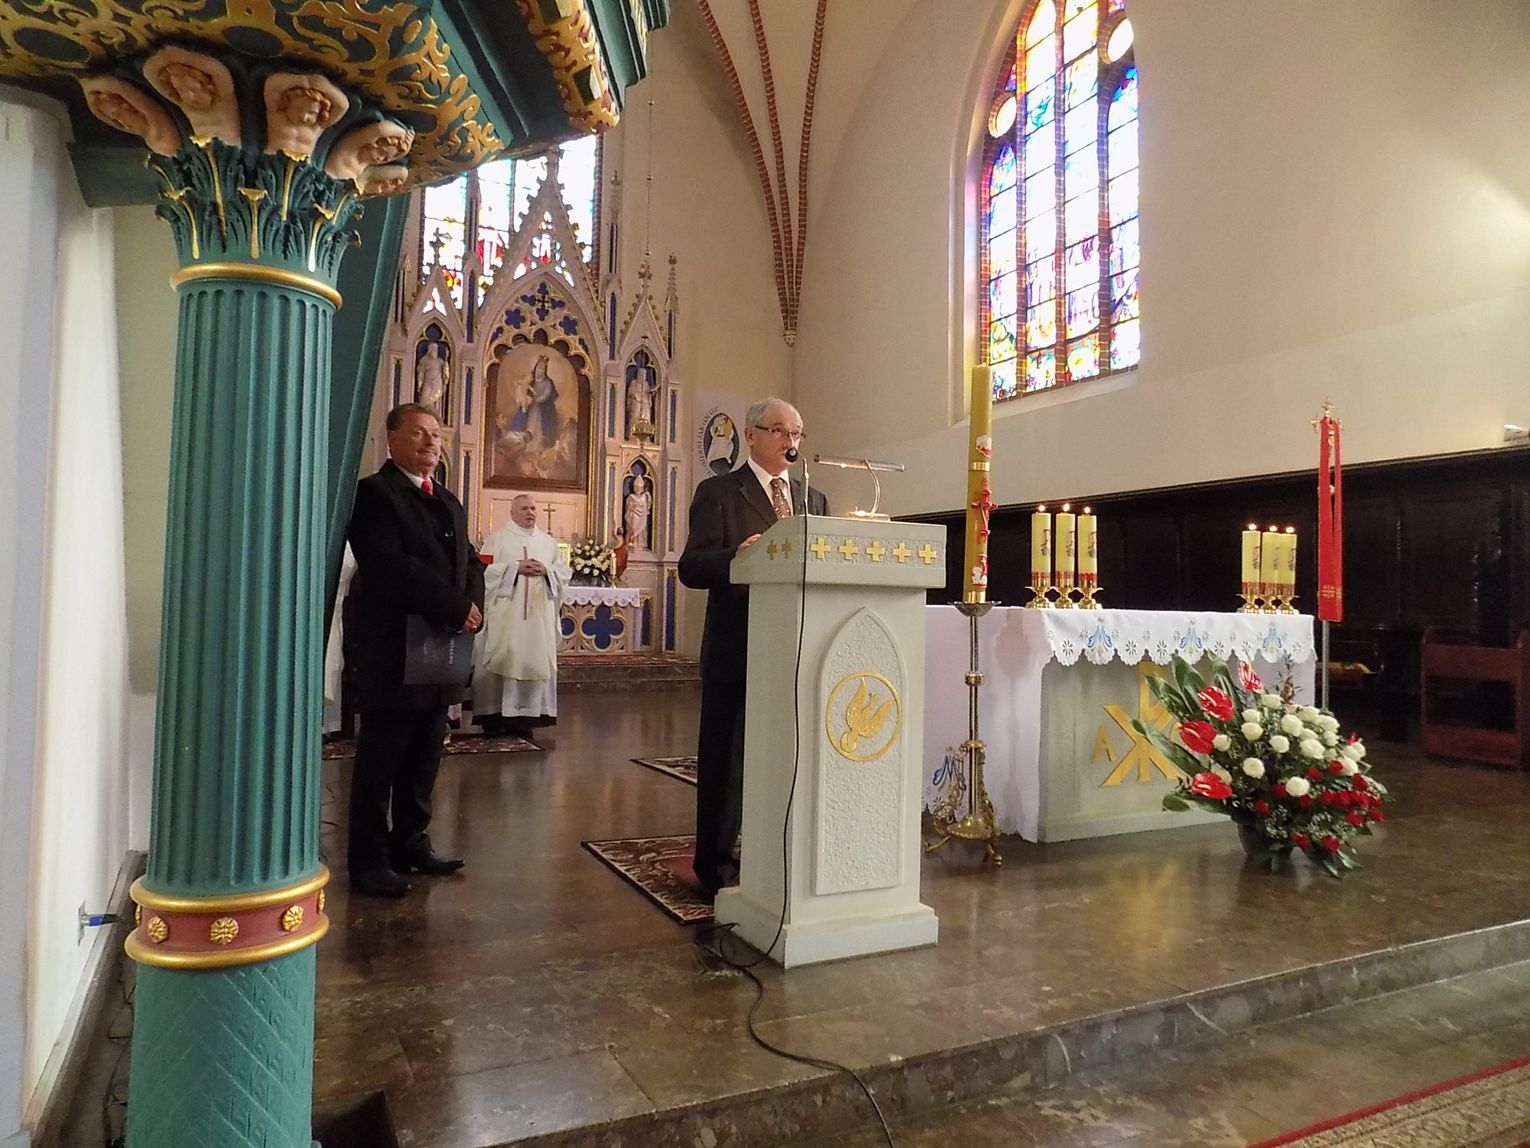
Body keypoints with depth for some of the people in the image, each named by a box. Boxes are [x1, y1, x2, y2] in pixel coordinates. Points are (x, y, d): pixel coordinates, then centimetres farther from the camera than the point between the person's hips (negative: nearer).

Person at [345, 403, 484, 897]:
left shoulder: (449, 502, 19)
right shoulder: (372, 493, -6)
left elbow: (470, 561, 14)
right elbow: (388, 566, -19)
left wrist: (473, 606, -6)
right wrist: (456, 607, -18)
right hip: (393, 653, -7)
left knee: (423, 761, 14)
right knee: (380, 760, 2)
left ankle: (411, 844, 25)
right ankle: (369, 858, 13)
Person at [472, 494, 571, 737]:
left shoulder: (548, 542, 15)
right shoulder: (497, 539, 4)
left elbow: (565, 572, 11)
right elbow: (485, 570, -7)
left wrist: (546, 570, -8)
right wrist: (516, 567, -15)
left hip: (539, 614, 4)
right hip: (504, 613, -3)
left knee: (534, 660, 2)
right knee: (501, 660, -5)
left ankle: (525, 716, 7)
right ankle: (494, 715, 0)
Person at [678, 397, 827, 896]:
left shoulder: (814, 499, 16)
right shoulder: (718, 493, -1)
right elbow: (692, 568, -10)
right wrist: (737, 555, -29)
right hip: (736, 646, -5)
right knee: (726, 756, 5)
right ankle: (715, 864, 19)